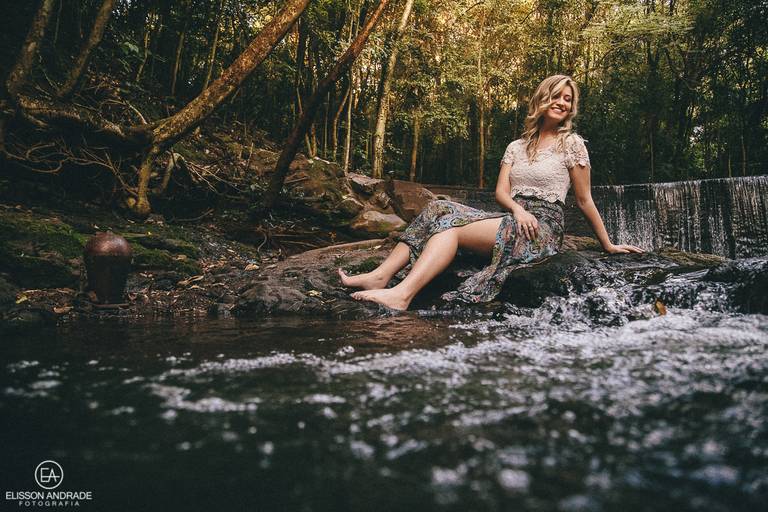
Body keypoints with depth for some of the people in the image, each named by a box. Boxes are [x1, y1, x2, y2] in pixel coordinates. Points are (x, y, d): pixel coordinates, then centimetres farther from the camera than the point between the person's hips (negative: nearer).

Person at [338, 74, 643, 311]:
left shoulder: (571, 143, 4)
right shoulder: (516, 147, 19)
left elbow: (584, 200, 7)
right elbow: (501, 192, 7)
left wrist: (608, 245, 8)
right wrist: (518, 209, -15)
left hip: (544, 229, -6)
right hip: (512, 218, 6)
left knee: (451, 227, -26)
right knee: (439, 210, -16)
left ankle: (402, 294, -43)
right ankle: (380, 276, -27)